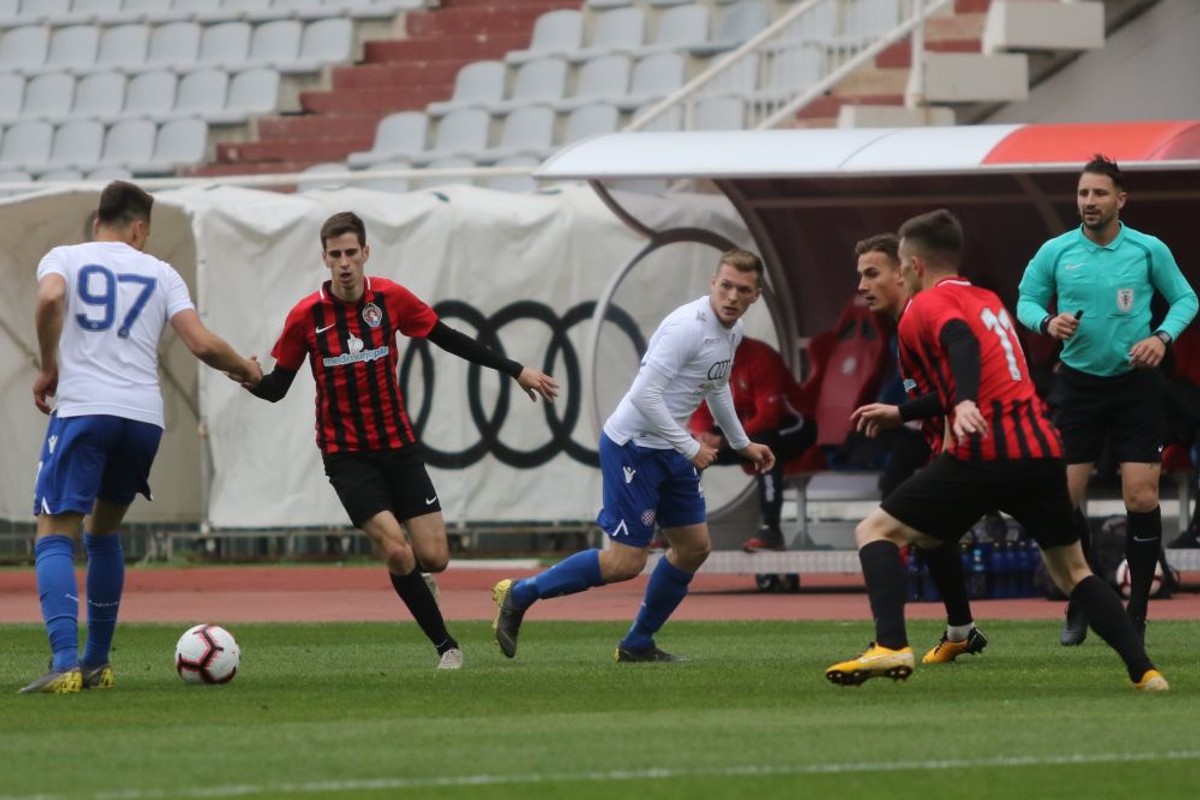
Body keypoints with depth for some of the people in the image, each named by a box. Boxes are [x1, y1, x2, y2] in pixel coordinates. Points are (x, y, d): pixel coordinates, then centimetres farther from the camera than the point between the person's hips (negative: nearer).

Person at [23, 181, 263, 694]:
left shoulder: (64, 258, 11)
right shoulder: (160, 273, 16)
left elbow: (50, 298, -14)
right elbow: (201, 343, 6)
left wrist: (49, 367, -1)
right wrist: (245, 369, 25)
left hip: (83, 408, -3)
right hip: (145, 416, 3)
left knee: (56, 535, -7)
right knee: (103, 531, 22)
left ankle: (65, 660, -27)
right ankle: (97, 664, 23)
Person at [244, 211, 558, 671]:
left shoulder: (390, 298, -4)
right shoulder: (305, 316, -9)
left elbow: (448, 339, 8)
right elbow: (276, 387, -2)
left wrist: (515, 371, 9)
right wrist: (250, 379, -25)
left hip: (398, 446, 3)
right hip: (347, 455, -3)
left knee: (434, 558, -5)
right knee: (397, 551, -19)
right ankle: (445, 645, -2)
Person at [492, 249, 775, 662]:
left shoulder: (733, 330, 7)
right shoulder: (687, 326, -23)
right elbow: (644, 395, -27)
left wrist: (741, 443, 35)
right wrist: (689, 447, -22)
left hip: (670, 451, 10)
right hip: (632, 447, -10)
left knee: (694, 547, 11)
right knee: (625, 562, -10)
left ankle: (638, 644, 24)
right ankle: (519, 594, 4)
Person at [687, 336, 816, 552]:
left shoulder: (760, 357, -24)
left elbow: (769, 416, -29)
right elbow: (701, 411, 0)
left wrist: (724, 441, -35)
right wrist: (701, 435, -24)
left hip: (788, 425, -7)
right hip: (745, 427, 7)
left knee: (763, 445, -40)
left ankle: (771, 530, -40)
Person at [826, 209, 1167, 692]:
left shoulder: (926, 306, 4)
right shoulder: (989, 301, 27)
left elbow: (962, 341, -20)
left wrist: (964, 404, -35)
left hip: (985, 453, -7)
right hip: (1043, 448, 7)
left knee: (874, 533, 3)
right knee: (1072, 571, 21)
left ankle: (891, 646, -17)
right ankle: (1144, 670, 7)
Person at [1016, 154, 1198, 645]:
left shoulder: (1149, 251, -3)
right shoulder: (1055, 253, -1)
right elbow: (1026, 300, 8)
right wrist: (1047, 322, -13)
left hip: (1136, 384, -1)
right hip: (1079, 382, 1)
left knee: (1141, 498, -7)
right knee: (1065, 499, -3)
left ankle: (1136, 614, 2)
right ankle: (1079, 607, 13)